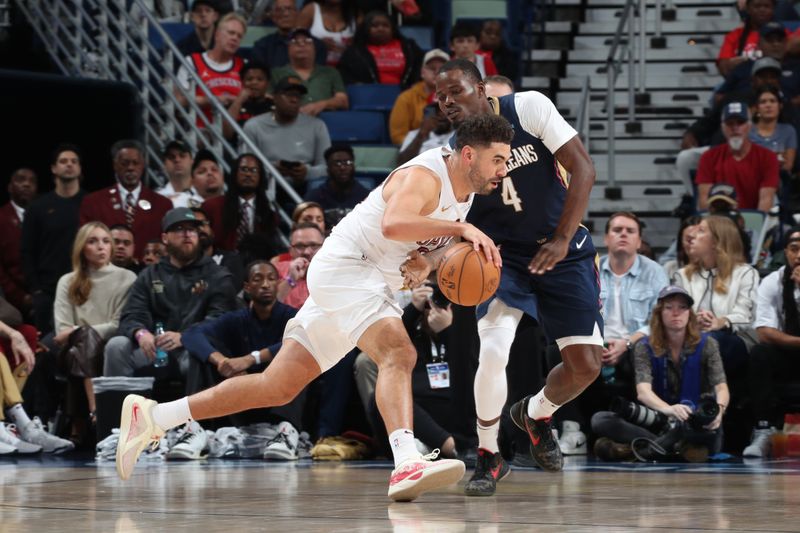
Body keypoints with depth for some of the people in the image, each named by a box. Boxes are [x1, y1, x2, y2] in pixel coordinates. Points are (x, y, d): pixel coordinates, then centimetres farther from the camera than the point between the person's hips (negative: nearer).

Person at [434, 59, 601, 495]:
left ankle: (536, 414, 31)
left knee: (586, 365, -3)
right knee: (494, 351, -23)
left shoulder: (529, 108, -16)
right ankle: (487, 456, -2)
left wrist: (562, 240, -24)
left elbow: (583, 169, -17)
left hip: (564, 251, 0)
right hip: (502, 255, 0)